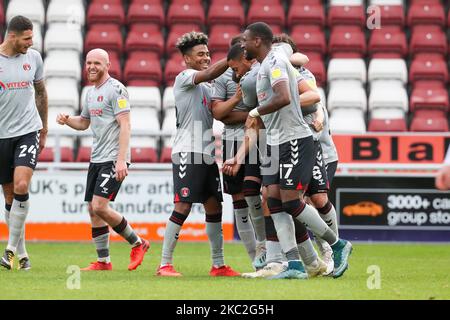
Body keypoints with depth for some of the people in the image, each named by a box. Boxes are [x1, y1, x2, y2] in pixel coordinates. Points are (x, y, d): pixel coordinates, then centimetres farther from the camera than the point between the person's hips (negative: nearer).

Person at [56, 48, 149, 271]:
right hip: (96, 159, 9)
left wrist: (121, 160, -23)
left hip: (113, 159, -9)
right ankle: (103, 261, 12)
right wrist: (67, 120, 7)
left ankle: (137, 244, 1)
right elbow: (84, 122, 30)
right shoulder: (91, 92, 17)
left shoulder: (115, 89, -10)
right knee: (93, 210, 5)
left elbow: (125, 125, -15)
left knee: (100, 206, -16)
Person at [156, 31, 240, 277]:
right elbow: (210, 73, -22)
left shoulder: (206, 87, 21)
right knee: (183, 206, -11)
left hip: (207, 153, 8)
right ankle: (165, 264, -7)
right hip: (188, 152, -8)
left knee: (214, 207, 7)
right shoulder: (184, 77, -4)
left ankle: (218, 264, 11)